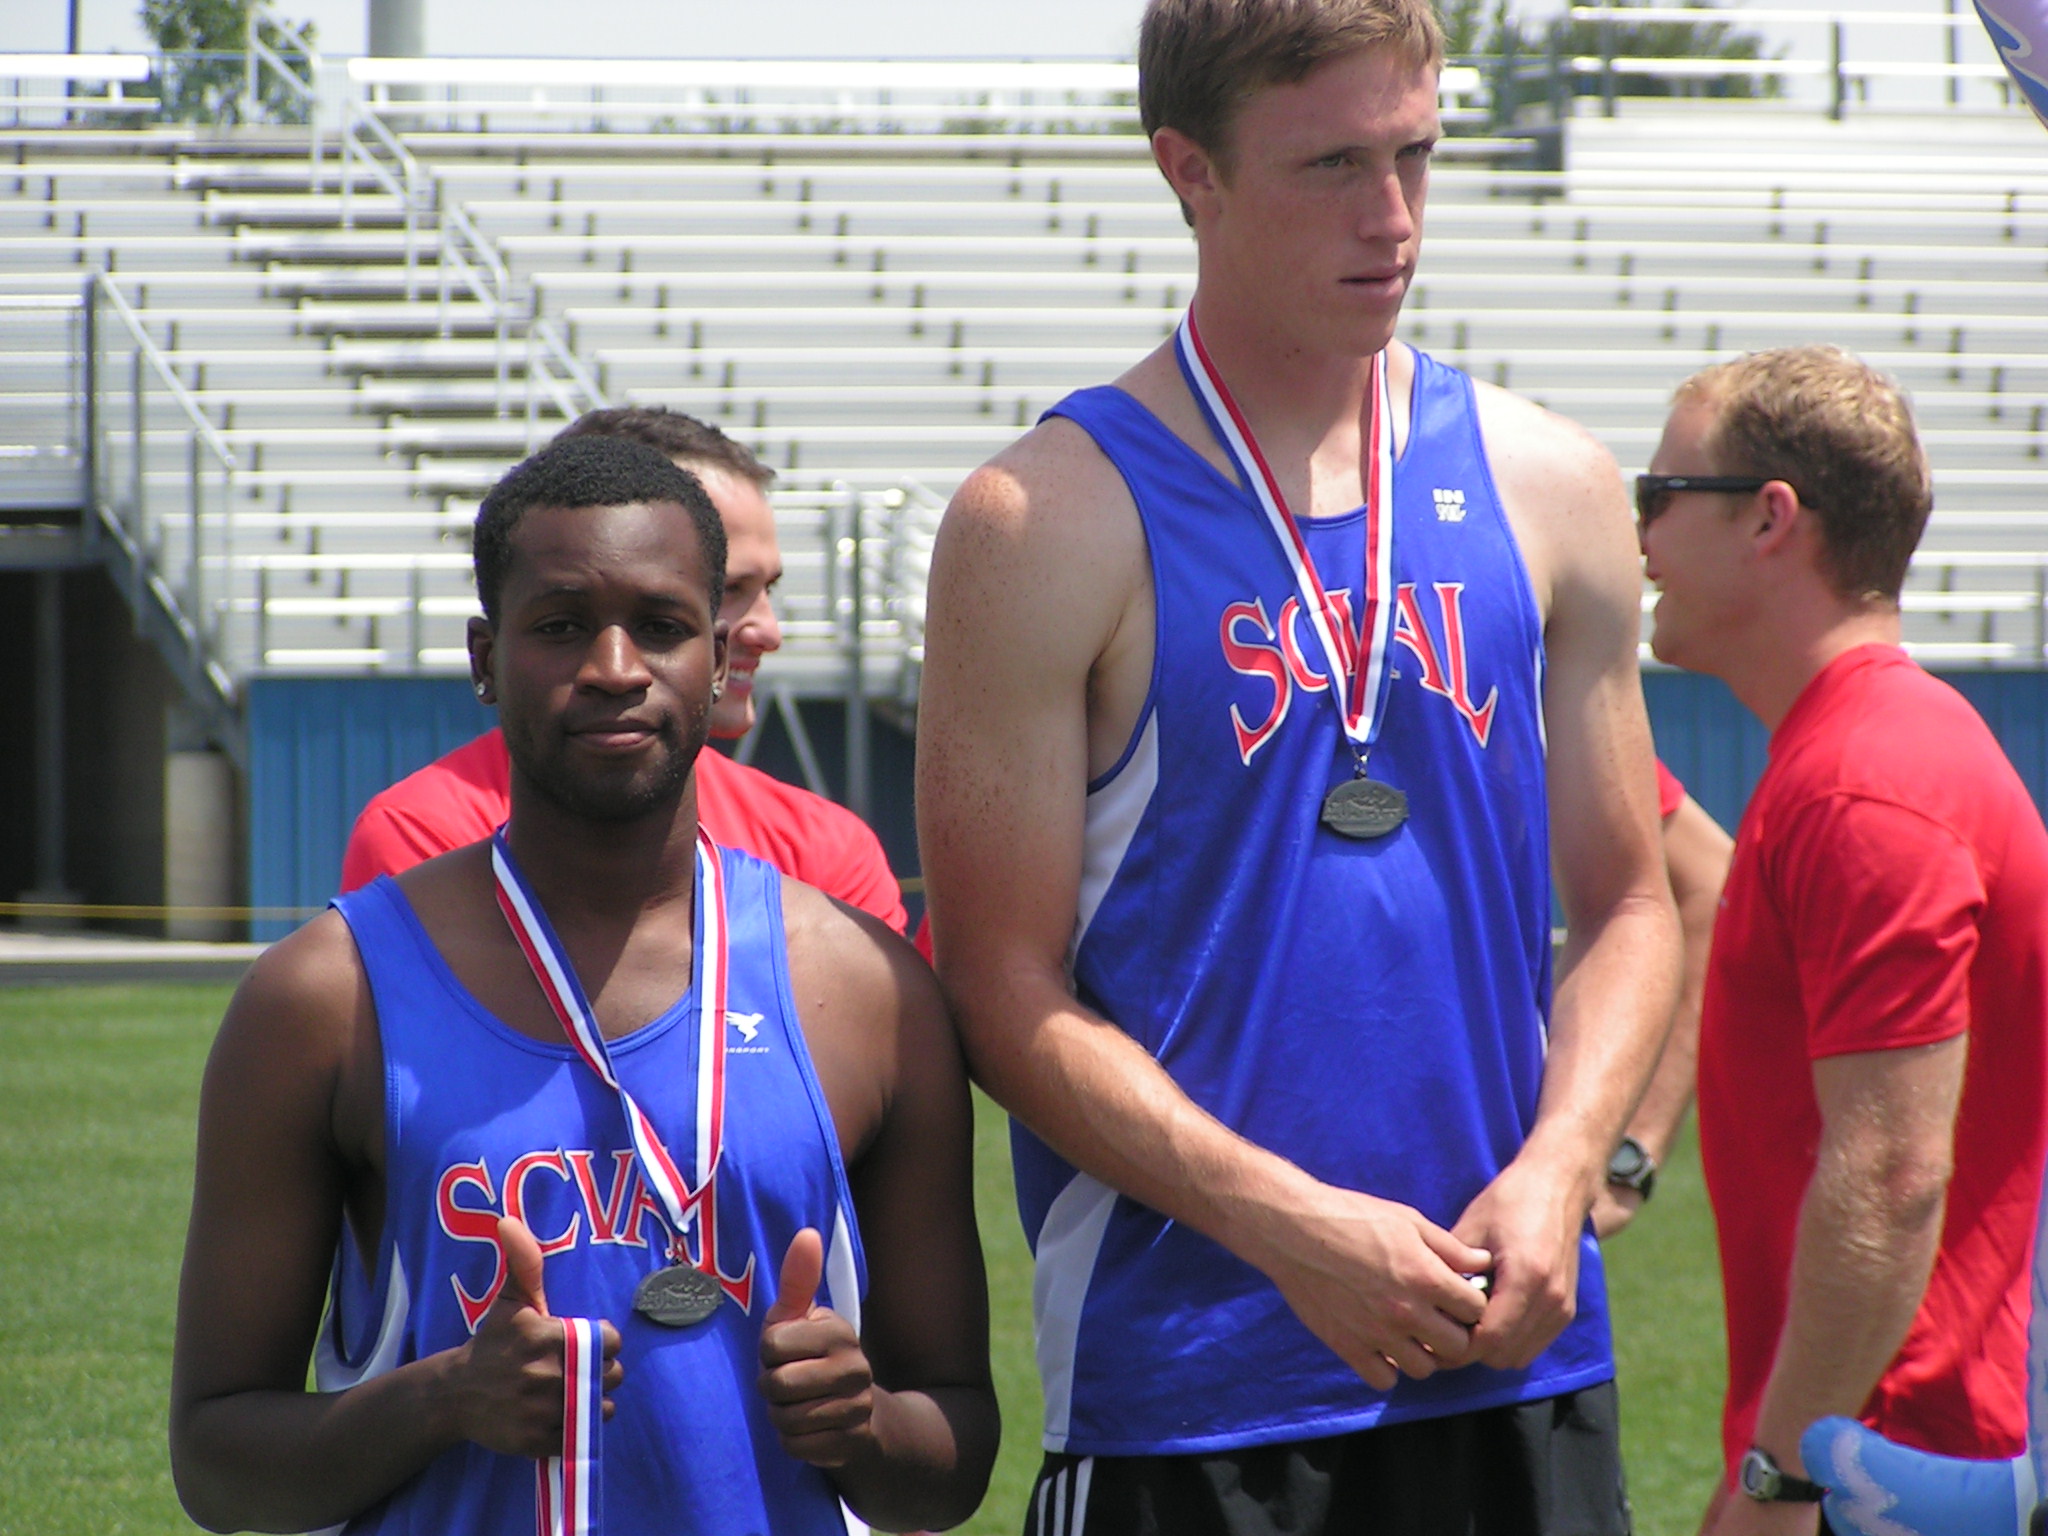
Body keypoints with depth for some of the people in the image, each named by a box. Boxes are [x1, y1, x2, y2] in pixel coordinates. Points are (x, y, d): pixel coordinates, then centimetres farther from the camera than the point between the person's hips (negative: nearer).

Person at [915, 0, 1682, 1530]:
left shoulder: (1547, 487, 8)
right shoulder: (1049, 524, -5)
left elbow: (1628, 906, 13)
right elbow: (1004, 986, -7)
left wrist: (1553, 1175, -5)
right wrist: (1293, 1225, -16)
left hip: (1517, 1351, 4)